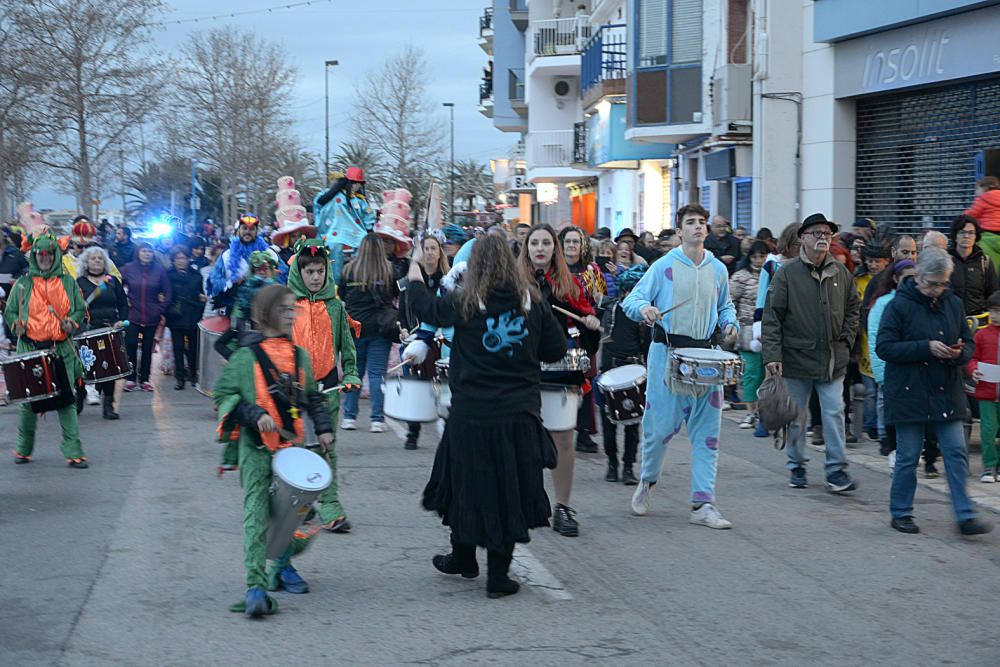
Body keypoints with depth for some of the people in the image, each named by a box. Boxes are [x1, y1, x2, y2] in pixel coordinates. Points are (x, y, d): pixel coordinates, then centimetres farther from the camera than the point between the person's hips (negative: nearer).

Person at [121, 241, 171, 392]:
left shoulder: (159, 270, 0)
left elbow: (167, 292, 5)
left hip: (152, 317, 1)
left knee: (148, 348, 5)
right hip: (132, 316, -1)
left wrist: (162, 309, 0)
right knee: (130, 346, -6)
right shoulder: (129, 268, 0)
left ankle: (144, 379, 14)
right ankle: (130, 379, 4)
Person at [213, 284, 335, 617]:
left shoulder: (301, 356, 13)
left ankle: (283, 564, 33)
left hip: (293, 446, 5)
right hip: (256, 449, -5)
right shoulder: (245, 357, -3)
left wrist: (323, 428, 10)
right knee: (256, 514, -12)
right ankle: (256, 587, -15)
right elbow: (222, 395, -4)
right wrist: (254, 415, -16)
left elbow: (312, 397, 23)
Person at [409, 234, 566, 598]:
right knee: (509, 490, 7)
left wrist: (415, 277, 27)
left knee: (467, 486, 16)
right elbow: (557, 349, 5)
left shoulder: (465, 305, -7)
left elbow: (424, 306, 8)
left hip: (471, 415, -1)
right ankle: (498, 575, 11)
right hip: (519, 415, 1)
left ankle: (464, 558, 34)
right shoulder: (533, 303, -2)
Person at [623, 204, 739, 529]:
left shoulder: (718, 269, 12)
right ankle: (647, 480, 28)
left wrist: (730, 324, 4)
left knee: (707, 430, -2)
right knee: (661, 424, -1)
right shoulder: (664, 266, 0)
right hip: (667, 352, -3)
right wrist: (644, 308, -24)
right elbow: (632, 299, -2)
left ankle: (703, 504, -1)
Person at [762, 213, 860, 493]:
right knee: (795, 417, 8)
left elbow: (852, 309, 19)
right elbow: (772, 316, -6)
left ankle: (836, 470, 1)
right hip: (796, 358, -2)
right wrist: (773, 355, -12)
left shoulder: (841, 273, 7)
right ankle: (797, 467, 21)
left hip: (833, 360, 2)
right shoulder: (787, 273, -4)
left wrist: (846, 341, 6)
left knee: (834, 414, -3)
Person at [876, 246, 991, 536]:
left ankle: (965, 515, 3)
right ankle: (901, 513, 18)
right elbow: (884, 347, -12)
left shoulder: (953, 304, 7)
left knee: (956, 453, 0)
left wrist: (960, 353, -11)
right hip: (909, 392, -4)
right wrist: (927, 348, -19)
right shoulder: (899, 305, -8)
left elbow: (969, 343, 14)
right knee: (907, 457, 4)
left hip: (947, 393, 4)